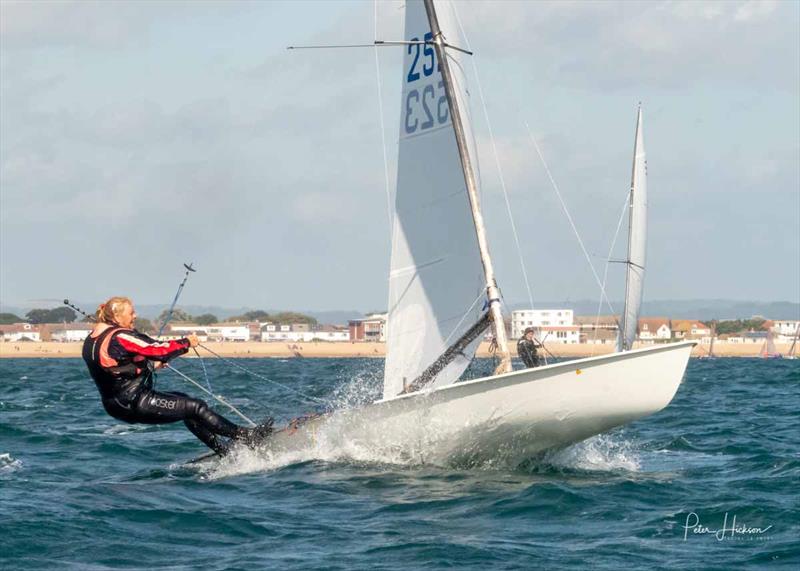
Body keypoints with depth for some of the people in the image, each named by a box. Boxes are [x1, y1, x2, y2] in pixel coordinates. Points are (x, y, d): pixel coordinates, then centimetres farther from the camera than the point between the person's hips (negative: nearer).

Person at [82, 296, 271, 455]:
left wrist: (151, 364, 28)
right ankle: (245, 436, 5)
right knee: (196, 407, -3)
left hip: (116, 404, 10)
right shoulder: (119, 337, -21)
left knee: (183, 402, 20)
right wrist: (186, 343, -9)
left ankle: (223, 449, 22)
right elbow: (157, 349, -23)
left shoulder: (93, 339, 10)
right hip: (135, 403, -10)